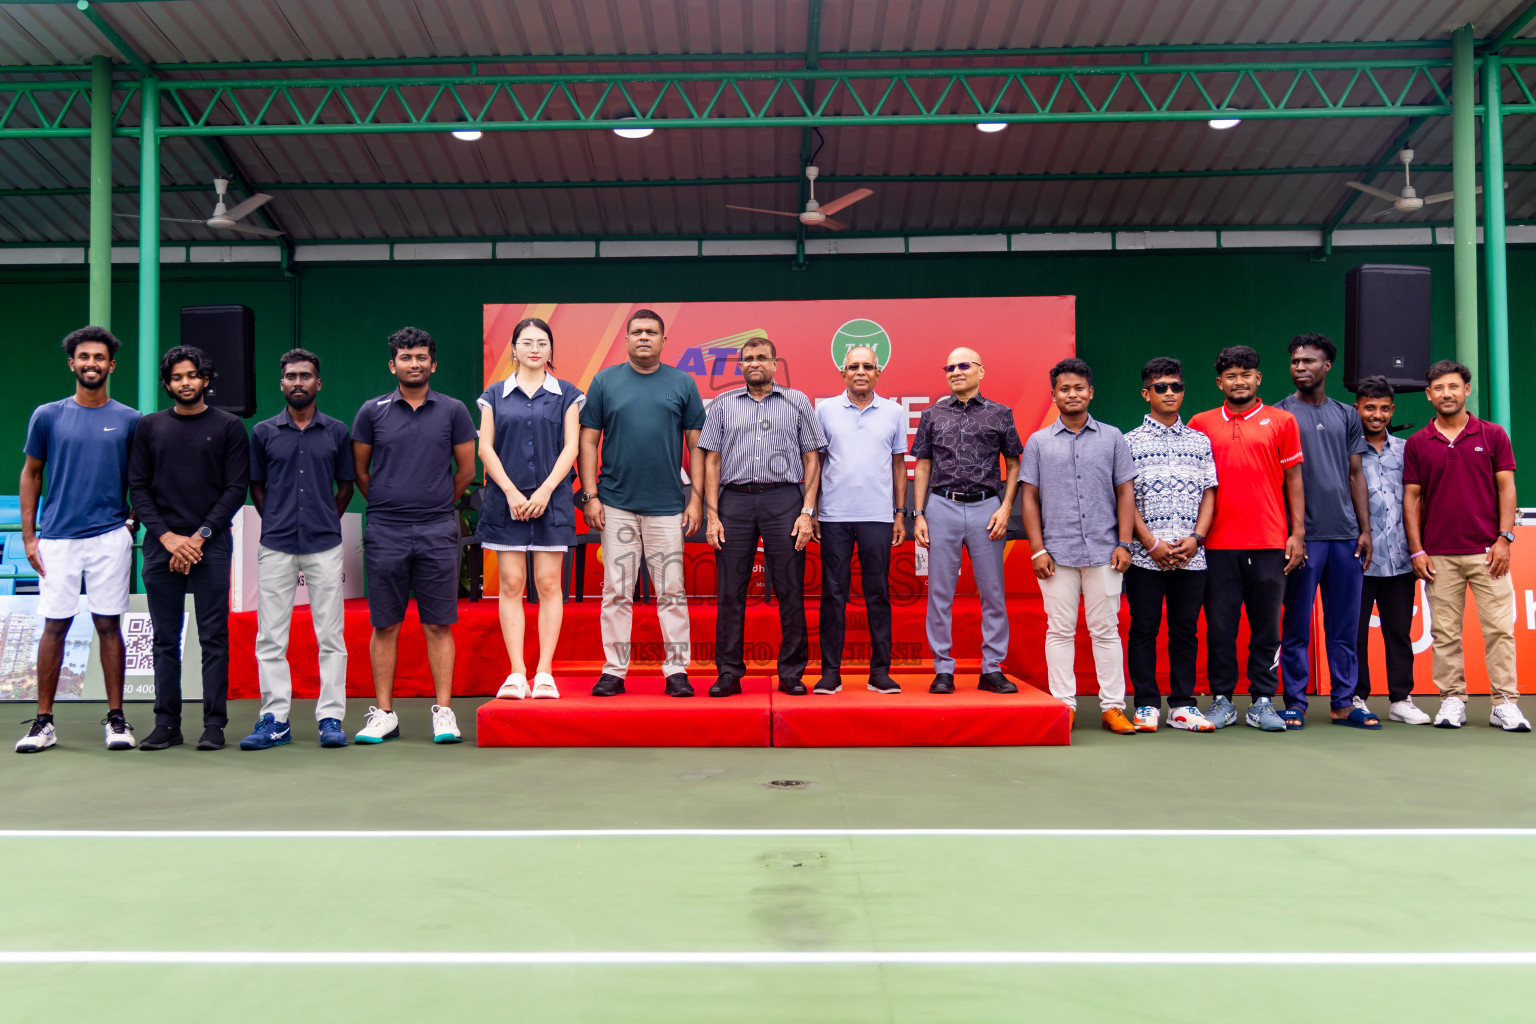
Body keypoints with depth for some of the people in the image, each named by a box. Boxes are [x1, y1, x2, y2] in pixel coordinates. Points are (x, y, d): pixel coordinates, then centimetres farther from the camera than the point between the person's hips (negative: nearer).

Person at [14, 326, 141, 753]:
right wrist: (29, 536, 5)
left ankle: (116, 718, 10)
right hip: (57, 538, 0)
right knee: (54, 626, 3)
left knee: (109, 625, 3)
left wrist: (134, 524, 5)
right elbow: (31, 474, 10)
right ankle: (44, 722, 12)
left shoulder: (129, 420, 5)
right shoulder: (47, 416, 5)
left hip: (111, 537, 0)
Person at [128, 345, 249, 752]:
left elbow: (236, 489, 0)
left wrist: (199, 536, -9)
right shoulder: (150, 426, 12)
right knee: (165, 638, 5)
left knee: (213, 637, -2)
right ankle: (167, 723, 11)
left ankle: (214, 723, 3)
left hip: (210, 544, -2)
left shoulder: (228, 426, 5)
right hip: (161, 544, 3)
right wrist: (168, 537, -5)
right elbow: (138, 487, 8)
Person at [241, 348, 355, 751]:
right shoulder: (264, 432, 8)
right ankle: (275, 719, 9)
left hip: (325, 545, 0)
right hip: (275, 547, 1)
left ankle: (331, 718, 6)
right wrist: (278, 523, 7)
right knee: (270, 638, 1)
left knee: (331, 636, 0)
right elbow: (256, 487, 14)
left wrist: (325, 524, 9)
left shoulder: (337, 431, 7)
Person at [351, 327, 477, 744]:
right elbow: (359, 471, 12)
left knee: (439, 625, 1)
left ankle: (443, 711, 7)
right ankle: (384, 714, 12)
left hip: (437, 532, 0)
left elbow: (466, 469, 11)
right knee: (384, 625, 4)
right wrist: (386, 505, 13)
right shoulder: (372, 411, 5)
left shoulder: (453, 411, 5)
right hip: (384, 532, 1)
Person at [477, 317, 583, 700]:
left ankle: (544, 673, 1)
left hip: (551, 499, -1)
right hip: (506, 498, 1)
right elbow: (485, 447, 4)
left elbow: (570, 446, 1)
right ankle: (516, 673, 2)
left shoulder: (566, 394, 7)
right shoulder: (495, 395, 9)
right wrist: (511, 492, -8)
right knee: (511, 585, -1)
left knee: (549, 584, -2)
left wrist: (545, 490, -10)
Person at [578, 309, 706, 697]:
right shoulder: (605, 381, 7)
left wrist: (697, 498, -1)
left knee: (671, 593, 2)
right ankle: (614, 671, 12)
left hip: (667, 506, 0)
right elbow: (588, 441, 5)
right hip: (616, 504, 0)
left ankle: (677, 670, 9)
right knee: (616, 592, 4)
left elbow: (696, 444, 6)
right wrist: (589, 495, -3)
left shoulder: (683, 384, 6)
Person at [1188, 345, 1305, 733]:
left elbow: (1293, 478, 8)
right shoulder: (1200, 424, 9)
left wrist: (1298, 533, 2)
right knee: (1219, 625, 3)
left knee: (1266, 625, 3)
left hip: (1269, 542, 0)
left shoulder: (1281, 421, 7)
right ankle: (1221, 700, 13)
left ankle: (1263, 702, 13)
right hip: (1218, 543, 0)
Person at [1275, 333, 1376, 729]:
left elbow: (1356, 475, 14)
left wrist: (1365, 530, 6)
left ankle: (1343, 703, 13)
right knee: (1297, 625, 0)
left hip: (1345, 533, 4)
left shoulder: (1347, 416, 14)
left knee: (1345, 624, 6)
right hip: (1302, 534, -4)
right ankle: (1295, 702, 7)